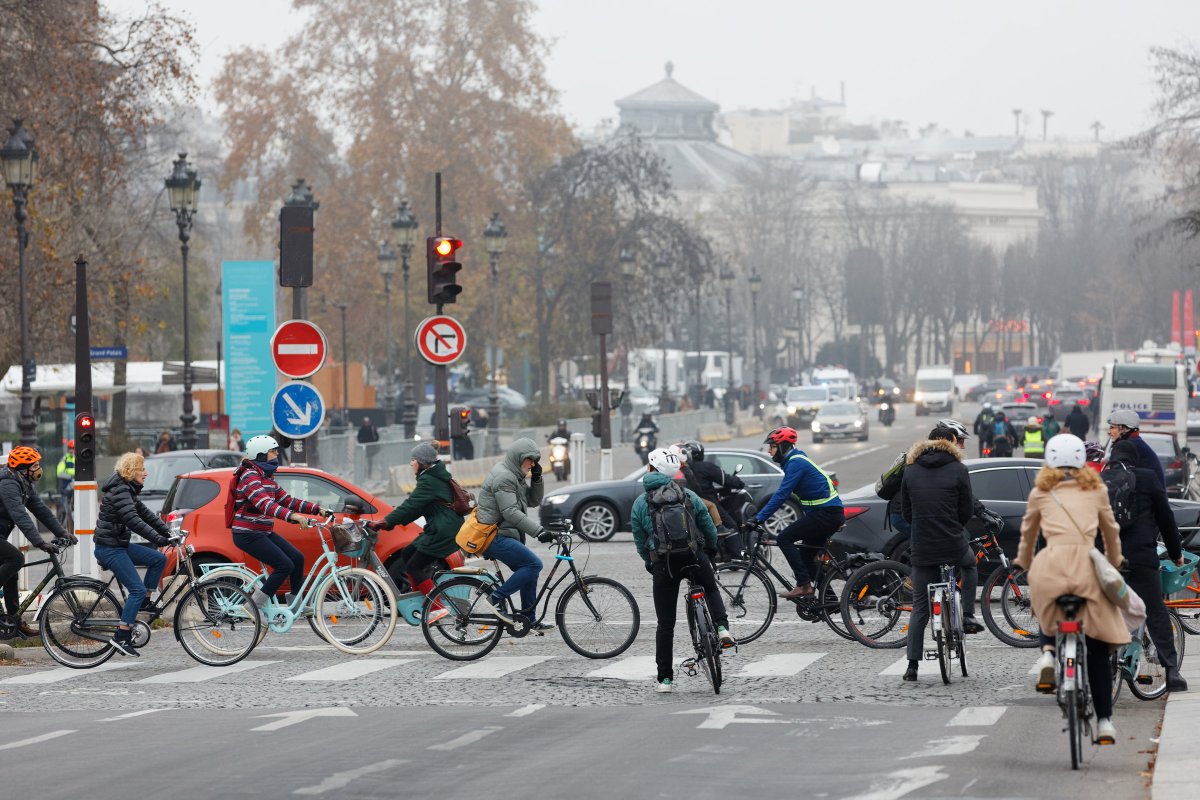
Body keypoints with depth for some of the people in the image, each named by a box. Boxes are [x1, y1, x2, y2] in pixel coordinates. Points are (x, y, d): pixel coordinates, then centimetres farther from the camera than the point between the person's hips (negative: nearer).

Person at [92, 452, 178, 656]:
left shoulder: (128, 490, 14)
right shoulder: (119, 491, -18)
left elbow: (146, 514, 14)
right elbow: (133, 521, -28)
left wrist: (169, 533, 5)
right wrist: (158, 539, -32)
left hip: (120, 545, 10)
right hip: (109, 548, -10)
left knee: (159, 559, 4)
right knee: (138, 589, -13)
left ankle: (143, 601, 11)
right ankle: (121, 637, -13)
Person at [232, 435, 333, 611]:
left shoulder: (268, 477, 15)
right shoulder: (250, 476, -17)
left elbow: (287, 501, 16)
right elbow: (263, 504, -32)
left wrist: (317, 509, 6)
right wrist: (292, 516, -45)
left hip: (264, 532, 10)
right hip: (248, 535, -10)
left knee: (297, 558, 4)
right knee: (285, 565, -16)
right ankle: (255, 607, -10)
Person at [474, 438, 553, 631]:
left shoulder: (515, 477, 17)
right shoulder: (503, 477, -16)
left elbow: (534, 501, 17)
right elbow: (511, 512, -24)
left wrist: (536, 479, 0)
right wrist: (539, 532, -28)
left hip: (504, 536, 10)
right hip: (495, 537, -10)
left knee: (529, 571, 11)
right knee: (534, 565, -18)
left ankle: (530, 621, 17)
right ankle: (495, 599, -14)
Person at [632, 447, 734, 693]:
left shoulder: (640, 504, 6)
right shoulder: (690, 497, 10)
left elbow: (640, 542, 9)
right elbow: (710, 530, 14)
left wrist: (651, 563, 25)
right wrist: (711, 552, 33)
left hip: (663, 563, -1)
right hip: (695, 556, 1)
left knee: (665, 623, 6)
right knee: (711, 589, 32)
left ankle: (665, 678, 7)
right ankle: (722, 627, 6)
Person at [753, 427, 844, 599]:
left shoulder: (796, 463, -14)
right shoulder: (795, 460, 18)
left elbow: (781, 494, -21)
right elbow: (783, 493, 25)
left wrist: (759, 518, -21)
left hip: (825, 513, -10)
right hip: (832, 513, 10)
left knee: (785, 538, -13)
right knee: (806, 555, 15)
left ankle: (804, 585, -17)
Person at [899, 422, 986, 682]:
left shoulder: (911, 470, 6)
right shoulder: (958, 470, -6)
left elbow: (906, 512, 9)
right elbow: (967, 511, -1)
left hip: (922, 547, 2)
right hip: (953, 544, -2)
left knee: (920, 607, 9)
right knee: (969, 564, 34)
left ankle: (912, 665, 4)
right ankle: (967, 616, 23)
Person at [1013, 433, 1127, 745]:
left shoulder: (1040, 493, 17)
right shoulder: (1095, 491, 19)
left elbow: (1028, 532, 30)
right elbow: (1111, 530, 30)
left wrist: (1023, 562, 49)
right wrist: (1114, 562, 48)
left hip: (1051, 565, 0)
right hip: (1087, 565, 0)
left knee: (1048, 613, 33)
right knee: (1098, 650, 7)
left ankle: (1048, 652, 2)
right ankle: (1104, 721, 2)